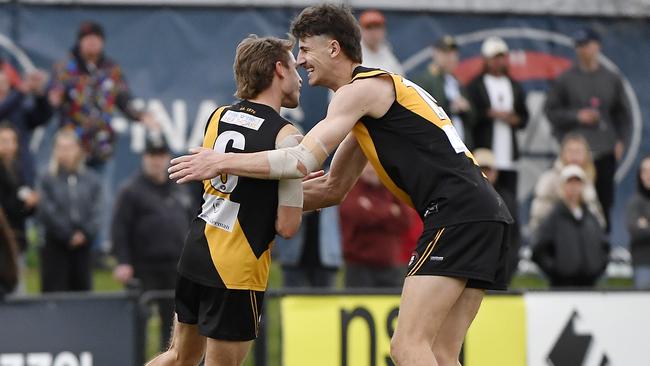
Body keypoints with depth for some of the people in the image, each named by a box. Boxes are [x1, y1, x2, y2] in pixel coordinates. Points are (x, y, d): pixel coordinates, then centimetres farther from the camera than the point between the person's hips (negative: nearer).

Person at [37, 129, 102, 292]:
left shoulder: (92, 180, 6)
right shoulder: (48, 180, -2)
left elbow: (96, 211, 1)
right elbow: (47, 213, -8)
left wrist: (85, 233, -13)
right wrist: (69, 236, -11)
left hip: (83, 246, 3)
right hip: (56, 246, -3)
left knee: (82, 288, 6)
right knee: (55, 291, -6)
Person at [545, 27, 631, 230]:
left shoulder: (612, 79, 11)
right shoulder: (566, 79, 4)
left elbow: (623, 113, 16)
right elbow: (551, 110, 4)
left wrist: (621, 140, 5)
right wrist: (577, 116, -8)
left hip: (606, 151, 2)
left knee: (604, 199, 1)